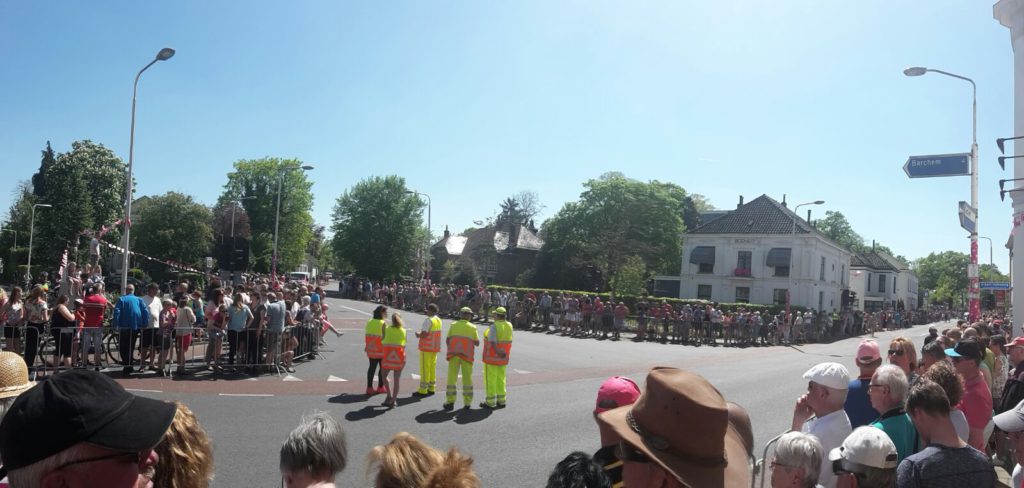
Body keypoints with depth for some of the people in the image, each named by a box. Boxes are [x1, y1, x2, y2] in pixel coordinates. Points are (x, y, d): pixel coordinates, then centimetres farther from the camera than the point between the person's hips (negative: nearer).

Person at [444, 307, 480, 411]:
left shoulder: (453, 325, 4)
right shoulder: (472, 327, 2)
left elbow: (447, 340, 4)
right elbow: (477, 343, 5)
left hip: (454, 354, 0)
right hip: (467, 355, 0)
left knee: (452, 377, 3)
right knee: (467, 378, 8)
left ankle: (450, 401, 0)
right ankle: (467, 402, 9)